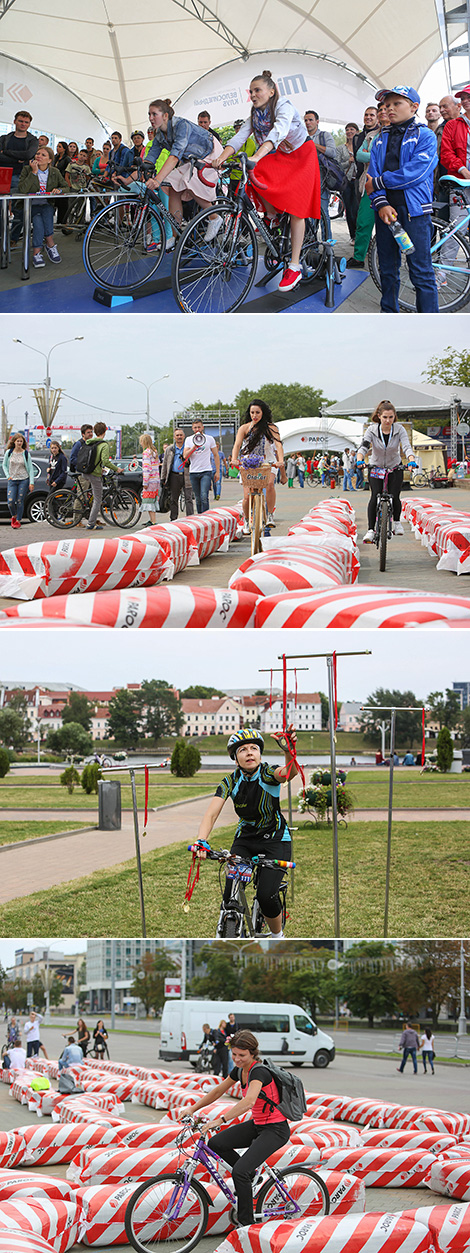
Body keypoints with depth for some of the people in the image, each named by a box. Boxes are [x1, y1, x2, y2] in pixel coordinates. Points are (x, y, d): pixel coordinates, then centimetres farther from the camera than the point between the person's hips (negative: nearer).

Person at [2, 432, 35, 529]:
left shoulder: (26, 454, 0)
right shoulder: (9, 452, 4)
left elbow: (30, 468, 2)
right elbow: (4, 465, 14)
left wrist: (31, 482, -4)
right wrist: (8, 476, -1)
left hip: (24, 481, -1)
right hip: (12, 480, 1)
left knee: (20, 502, -2)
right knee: (11, 501, -10)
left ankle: (18, 520, 13)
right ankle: (13, 516, 18)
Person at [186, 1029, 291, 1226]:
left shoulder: (259, 1071, -24)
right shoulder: (240, 1070, 2)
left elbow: (248, 1101, -41)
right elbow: (218, 1091, 16)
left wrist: (221, 1120, -47)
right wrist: (193, 1109, 9)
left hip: (275, 1130, -9)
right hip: (257, 1125, 9)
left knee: (239, 1172, -21)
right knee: (216, 1143, -4)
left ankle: (246, 1223, -7)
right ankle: (250, 1175, 15)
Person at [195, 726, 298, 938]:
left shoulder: (268, 774, -20)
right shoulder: (230, 781, -13)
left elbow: (290, 772, -44)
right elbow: (211, 814, -23)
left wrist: (289, 751, -68)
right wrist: (201, 842, -42)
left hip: (275, 841, -3)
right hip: (245, 839, 3)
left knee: (266, 896, -19)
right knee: (230, 897, -15)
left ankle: (278, 938, 8)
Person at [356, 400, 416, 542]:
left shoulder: (399, 429, -14)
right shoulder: (372, 430, -15)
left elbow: (406, 447, -26)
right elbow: (364, 446, -26)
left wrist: (411, 461, -46)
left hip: (395, 469, 1)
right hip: (376, 468, -1)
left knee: (394, 497, -11)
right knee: (375, 497, -18)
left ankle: (397, 522, 18)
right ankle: (370, 530, -18)